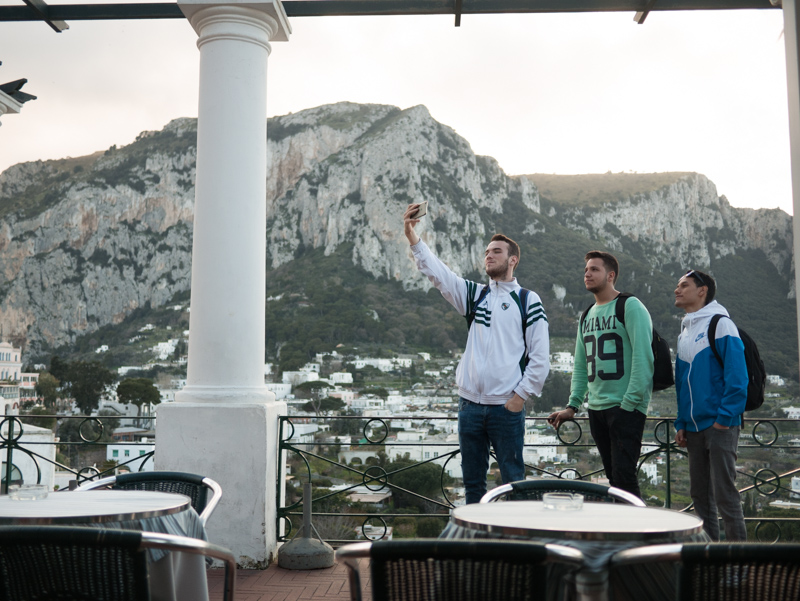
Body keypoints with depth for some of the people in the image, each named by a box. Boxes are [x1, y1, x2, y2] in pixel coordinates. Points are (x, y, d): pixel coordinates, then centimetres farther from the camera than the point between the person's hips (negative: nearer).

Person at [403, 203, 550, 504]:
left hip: (507, 408, -4)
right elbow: (438, 273, -3)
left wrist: (521, 394, -7)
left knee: (513, 479, 3)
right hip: (470, 404, 4)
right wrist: (412, 237, -15)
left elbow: (540, 357, -2)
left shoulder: (528, 301, 1)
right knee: (472, 479, 12)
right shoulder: (475, 293, 11)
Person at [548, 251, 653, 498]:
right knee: (613, 478, 12)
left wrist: (631, 401, -18)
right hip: (596, 408, 7)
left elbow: (643, 357, -14)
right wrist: (573, 405, 10)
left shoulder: (630, 306, -6)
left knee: (623, 476, -10)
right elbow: (581, 366, 19)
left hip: (625, 407, -7)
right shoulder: (587, 315, 17)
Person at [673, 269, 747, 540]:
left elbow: (736, 376, -13)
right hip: (694, 427, 8)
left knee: (725, 495, -6)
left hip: (719, 425, -8)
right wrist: (681, 423, 13)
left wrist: (725, 417, -17)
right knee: (700, 495, 11)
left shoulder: (720, 324, -6)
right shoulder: (685, 332, 17)